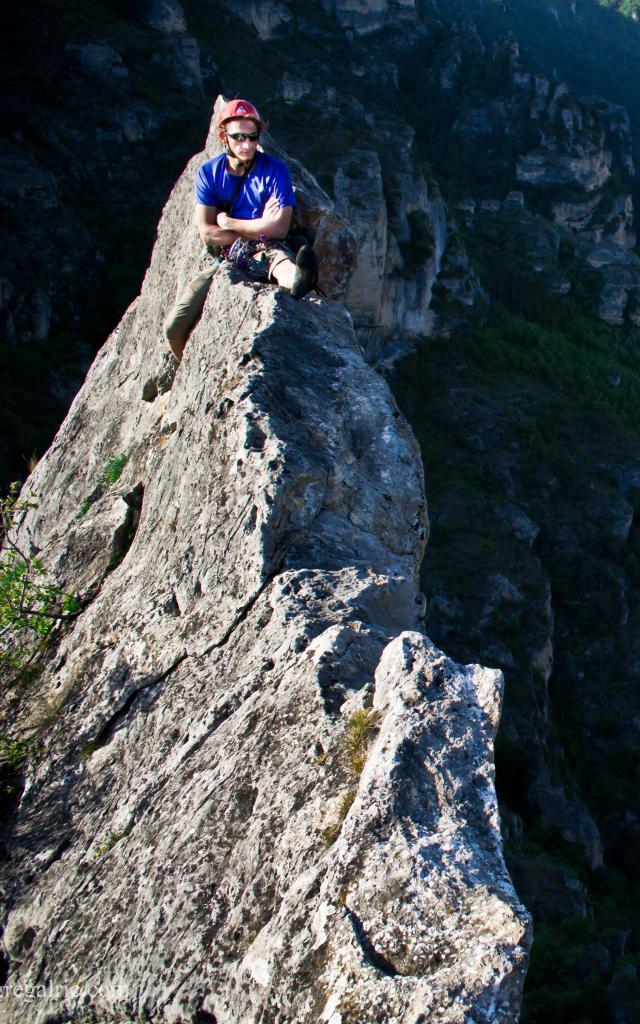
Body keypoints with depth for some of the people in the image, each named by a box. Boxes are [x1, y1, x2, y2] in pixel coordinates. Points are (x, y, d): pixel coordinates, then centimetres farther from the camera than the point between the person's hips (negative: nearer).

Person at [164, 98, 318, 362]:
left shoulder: (275, 170, -5)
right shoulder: (209, 172, 2)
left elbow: (279, 229, -16)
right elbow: (207, 233, -7)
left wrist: (228, 223, -8)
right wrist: (260, 229, -10)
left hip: (266, 252, -3)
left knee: (277, 254, -42)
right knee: (175, 328, -10)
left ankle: (296, 280, -78)